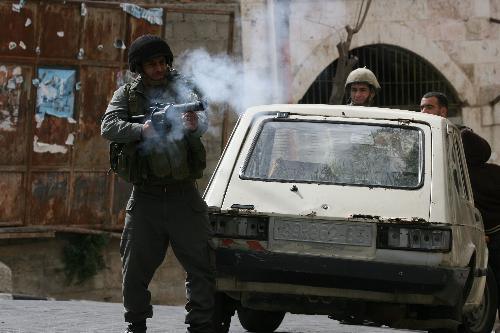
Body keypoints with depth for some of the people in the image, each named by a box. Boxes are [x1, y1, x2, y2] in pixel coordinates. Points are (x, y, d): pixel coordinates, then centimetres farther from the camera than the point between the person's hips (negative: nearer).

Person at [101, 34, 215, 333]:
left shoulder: (184, 87, 6)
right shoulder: (127, 95, 8)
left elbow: (202, 123, -11)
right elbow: (109, 126, -8)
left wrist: (193, 123, -36)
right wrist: (141, 130, -25)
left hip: (184, 196, -1)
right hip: (145, 196, 1)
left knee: (201, 266, -3)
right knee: (135, 267, 5)